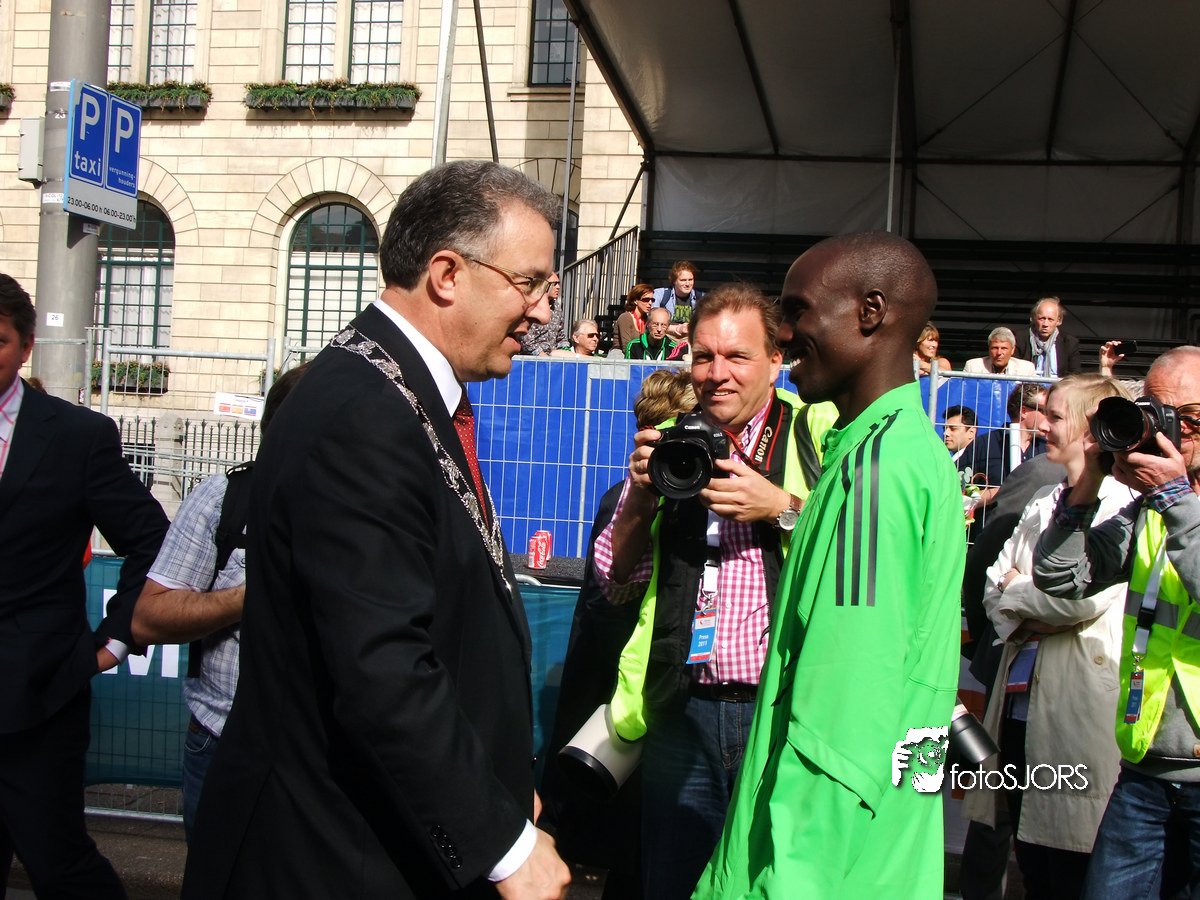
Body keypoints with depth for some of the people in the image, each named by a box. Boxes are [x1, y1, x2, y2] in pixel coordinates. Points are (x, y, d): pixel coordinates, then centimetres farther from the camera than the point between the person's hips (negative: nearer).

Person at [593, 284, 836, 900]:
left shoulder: (820, 433, -1)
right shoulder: (665, 445, 11)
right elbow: (616, 583, 11)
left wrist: (782, 508, -17)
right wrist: (640, 498, -4)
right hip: (684, 711, 4)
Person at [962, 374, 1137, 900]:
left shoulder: (1121, 503, -8)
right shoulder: (1043, 501, 17)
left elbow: (1086, 597, -19)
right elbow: (994, 587, 13)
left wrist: (1015, 591, -2)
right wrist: (1033, 613, -7)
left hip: (1077, 707, -7)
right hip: (1021, 702, 7)